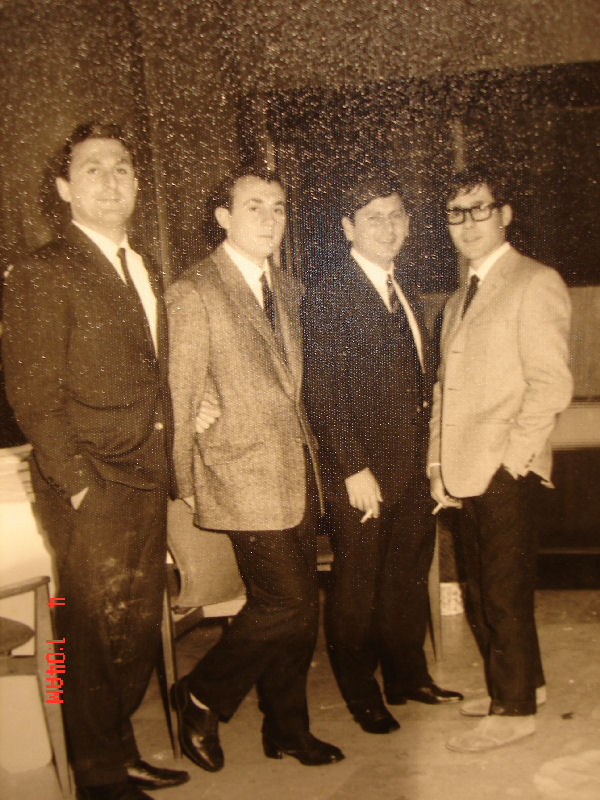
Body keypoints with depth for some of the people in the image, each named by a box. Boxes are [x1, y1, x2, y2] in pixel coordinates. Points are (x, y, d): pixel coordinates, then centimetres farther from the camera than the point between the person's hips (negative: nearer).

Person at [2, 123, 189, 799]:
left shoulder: (144, 273, 16)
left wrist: (163, 471, 9)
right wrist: (80, 483, -14)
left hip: (145, 486, 7)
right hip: (91, 493, -7)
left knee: (138, 632, 16)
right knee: (94, 640, 5)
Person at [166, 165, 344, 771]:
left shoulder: (287, 290, 14)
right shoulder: (193, 294, -9)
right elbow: (180, 401, -8)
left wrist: (310, 454, 13)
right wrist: (188, 487, -6)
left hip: (298, 473, 7)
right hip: (245, 477, -7)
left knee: (298, 608, 12)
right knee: (286, 604, -6)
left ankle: (287, 729, 29)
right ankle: (201, 698, 18)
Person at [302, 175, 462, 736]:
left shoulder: (405, 289, 13)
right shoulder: (330, 295, -12)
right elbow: (322, 393, -16)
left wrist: (427, 452, 10)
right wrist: (355, 469, -19)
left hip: (412, 468, 8)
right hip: (363, 471, -7)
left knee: (410, 575, 19)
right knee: (357, 587, 8)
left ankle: (407, 678, 37)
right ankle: (360, 693, 27)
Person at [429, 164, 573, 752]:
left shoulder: (535, 283, -5)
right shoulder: (458, 299, 20)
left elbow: (551, 384, -13)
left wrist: (509, 456, -15)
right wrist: (438, 464, 11)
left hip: (505, 473, -7)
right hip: (464, 476, 8)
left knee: (504, 592, 1)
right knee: (480, 592, 15)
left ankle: (514, 709, 16)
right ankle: (519, 683, 33)